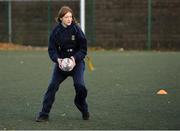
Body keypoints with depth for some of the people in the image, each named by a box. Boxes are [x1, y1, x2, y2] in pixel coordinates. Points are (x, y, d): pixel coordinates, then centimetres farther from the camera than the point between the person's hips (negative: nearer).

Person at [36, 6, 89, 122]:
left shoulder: (76, 29, -9)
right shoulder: (56, 31, -4)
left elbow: (83, 48, -5)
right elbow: (52, 49, -2)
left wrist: (75, 58, -21)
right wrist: (57, 59, -21)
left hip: (76, 61, -2)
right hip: (61, 62, 2)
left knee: (80, 85, -18)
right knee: (52, 86, -8)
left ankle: (84, 111, 8)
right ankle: (44, 114, 0)